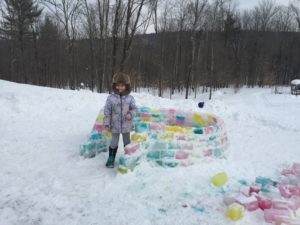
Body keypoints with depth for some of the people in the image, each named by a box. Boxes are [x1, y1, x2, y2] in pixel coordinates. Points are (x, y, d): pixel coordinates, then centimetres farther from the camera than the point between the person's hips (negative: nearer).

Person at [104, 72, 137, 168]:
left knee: (127, 143, 16)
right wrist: (107, 124, -4)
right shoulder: (110, 98, -8)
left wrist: (131, 114, -20)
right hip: (115, 126, -1)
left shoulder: (130, 98, -6)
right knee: (114, 143, 10)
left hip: (126, 125, 1)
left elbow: (134, 108, 2)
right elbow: (107, 111, -4)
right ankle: (111, 159, 28)